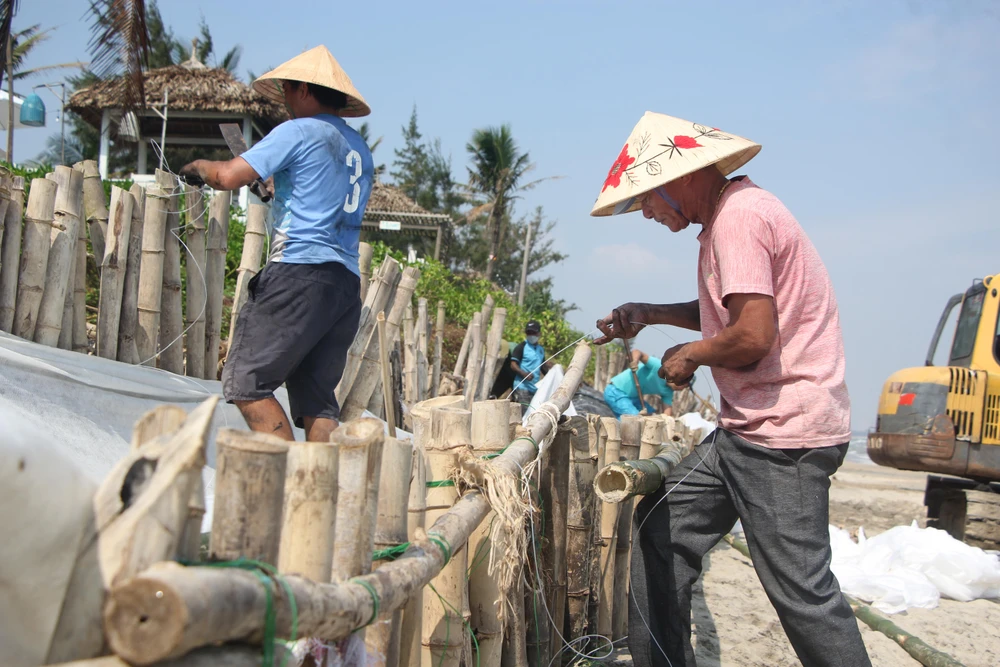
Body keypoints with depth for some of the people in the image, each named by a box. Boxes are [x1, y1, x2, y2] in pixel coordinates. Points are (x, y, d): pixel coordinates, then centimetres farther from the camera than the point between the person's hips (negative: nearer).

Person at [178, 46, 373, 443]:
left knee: (246, 383, -4)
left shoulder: (298, 131, -2)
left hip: (300, 272, -8)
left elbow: (230, 176, -8)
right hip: (348, 282, 8)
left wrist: (200, 167, 12)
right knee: (316, 398, 7)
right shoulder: (360, 149, 21)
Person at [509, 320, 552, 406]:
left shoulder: (541, 349, 18)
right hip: (522, 387, -7)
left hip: (536, 388, 7)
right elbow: (513, 365, -10)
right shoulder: (521, 347, -4)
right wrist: (524, 374, -26)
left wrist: (547, 367, 6)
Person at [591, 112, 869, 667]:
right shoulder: (735, 212, 16)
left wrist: (689, 355, -7)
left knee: (801, 590, -5)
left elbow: (754, 335, -26)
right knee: (660, 527, 12)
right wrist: (650, 315, 18)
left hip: (782, 435, -11)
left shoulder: (738, 217, -16)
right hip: (747, 430, 11)